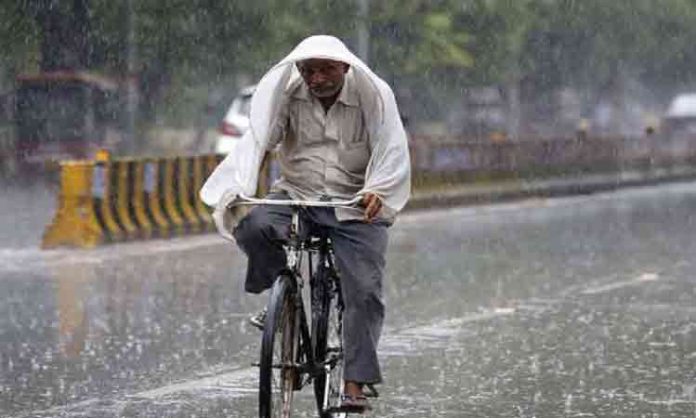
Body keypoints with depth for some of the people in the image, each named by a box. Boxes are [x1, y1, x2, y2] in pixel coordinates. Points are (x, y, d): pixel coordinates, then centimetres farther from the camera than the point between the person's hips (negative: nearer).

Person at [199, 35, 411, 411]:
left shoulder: (373, 94, -10)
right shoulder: (285, 93, -7)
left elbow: (392, 149, -19)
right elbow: (257, 139, -19)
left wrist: (377, 191, -39)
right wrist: (237, 191, -37)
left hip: (354, 206, -1)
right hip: (297, 195, 1)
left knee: (365, 291, -15)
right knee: (254, 225, -30)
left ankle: (355, 384, -9)